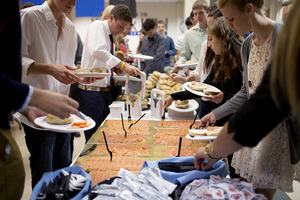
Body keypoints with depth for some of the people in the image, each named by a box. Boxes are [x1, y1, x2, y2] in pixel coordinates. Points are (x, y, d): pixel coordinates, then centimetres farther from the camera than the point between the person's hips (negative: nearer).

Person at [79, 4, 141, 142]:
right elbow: (97, 51, -30)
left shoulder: (110, 36, 16)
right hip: (92, 91, -9)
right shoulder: (97, 26, -9)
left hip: (104, 91, 9)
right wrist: (123, 65, -32)